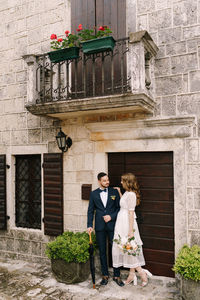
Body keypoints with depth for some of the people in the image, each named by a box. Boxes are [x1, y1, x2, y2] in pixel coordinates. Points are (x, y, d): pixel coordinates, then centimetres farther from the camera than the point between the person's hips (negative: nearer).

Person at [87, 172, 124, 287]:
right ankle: (105, 275, 24)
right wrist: (90, 225, -3)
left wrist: (111, 216, -11)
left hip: (112, 225, -1)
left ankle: (117, 276, 18)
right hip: (100, 226, 1)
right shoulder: (94, 194, 5)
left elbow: (119, 208, 4)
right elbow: (90, 211, 5)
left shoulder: (114, 192, 2)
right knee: (102, 251, 10)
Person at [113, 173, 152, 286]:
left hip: (127, 222, -10)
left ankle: (142, 273, 9)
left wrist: (131, 230, -20)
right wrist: (119, 192, 19)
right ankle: (132, 274, 23)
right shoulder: (127, 193, 9)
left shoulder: (131, 194, -19)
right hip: (122, 221, 10)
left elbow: (131, 212, -21)